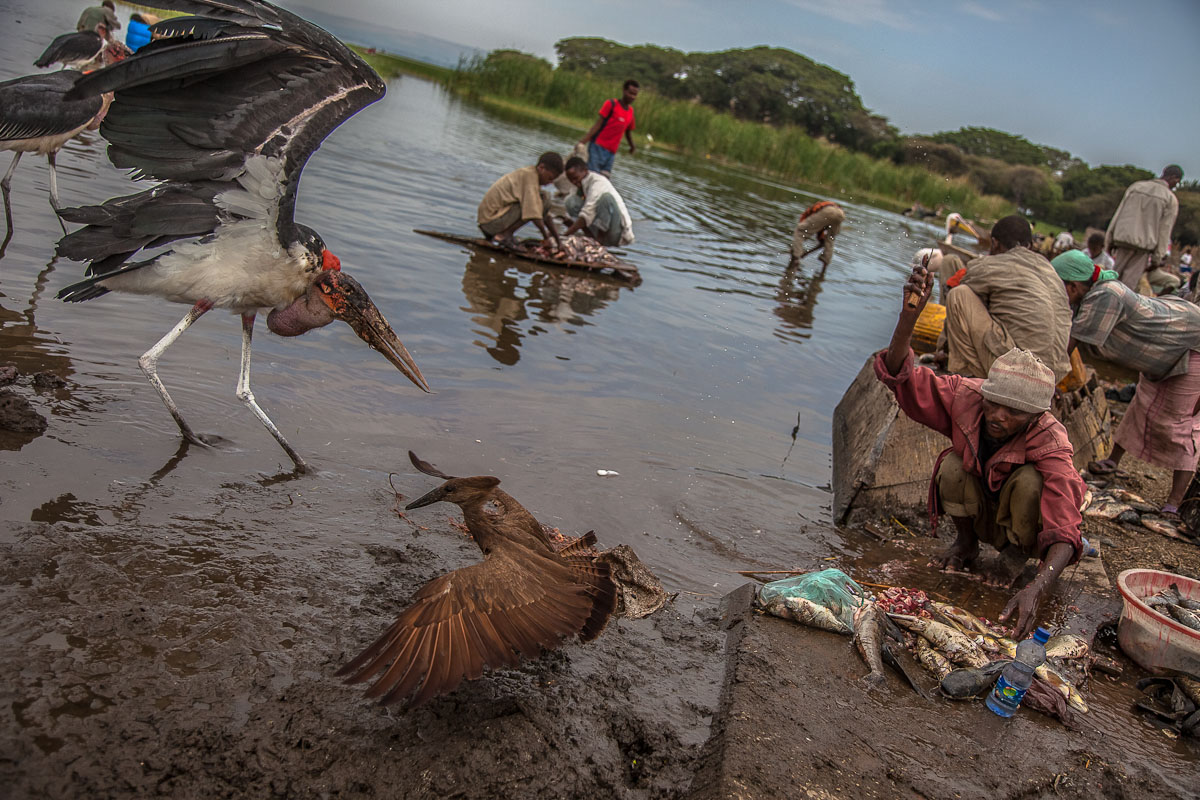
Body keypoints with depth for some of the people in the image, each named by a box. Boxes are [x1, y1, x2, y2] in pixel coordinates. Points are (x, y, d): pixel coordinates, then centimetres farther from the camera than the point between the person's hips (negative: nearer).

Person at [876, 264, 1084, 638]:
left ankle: (1017, 551, -3)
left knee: (1028, 479, -34)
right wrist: (909, 315, -51)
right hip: (976, 511, 2)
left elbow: (1064, 533, -41)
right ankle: (965, 542, 1)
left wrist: (1036, 589, -59)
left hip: (1022, 518, -2)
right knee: (952, 465, -29)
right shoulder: (967, 397, -26)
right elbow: (902, 378, -33)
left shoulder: (1050, 442, -34)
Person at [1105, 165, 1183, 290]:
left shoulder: (1135, 186, 11)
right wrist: (1158, 257, 1)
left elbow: (1119, 213, 9)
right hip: (1145, 243, -3)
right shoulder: (1171, 199, 0)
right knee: (1130, 281, 0)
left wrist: (1109, 239, 13)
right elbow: (1165, 229, -1)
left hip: (1123, 237, 3)